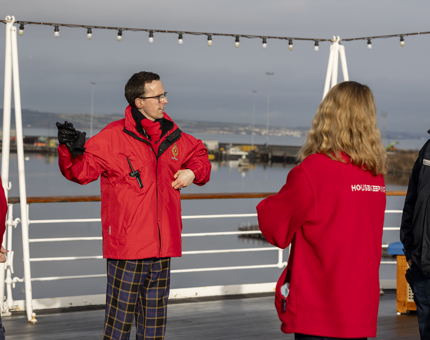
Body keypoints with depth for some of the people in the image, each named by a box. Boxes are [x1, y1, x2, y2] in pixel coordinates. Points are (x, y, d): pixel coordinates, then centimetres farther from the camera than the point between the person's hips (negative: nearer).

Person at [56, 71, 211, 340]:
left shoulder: (173, 137, 9)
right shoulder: (113, 137, -7)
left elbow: (200, 155, 28)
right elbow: (82, 171, -12)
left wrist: (193, 172, 7)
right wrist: (73, 151, -32)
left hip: (162, 249, 6)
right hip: (126, 247, -5)